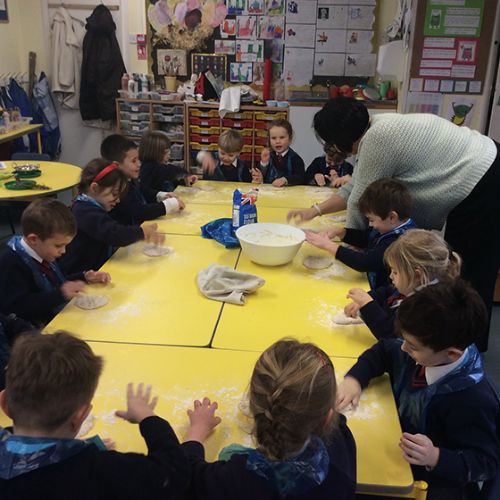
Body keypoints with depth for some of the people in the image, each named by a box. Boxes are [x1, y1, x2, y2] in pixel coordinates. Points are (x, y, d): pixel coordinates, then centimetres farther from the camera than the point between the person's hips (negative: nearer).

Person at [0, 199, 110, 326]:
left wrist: (84, 277, 13)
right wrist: (60, 294, -29)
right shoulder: (11, 264, -18)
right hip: (41, 331, -9)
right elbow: (16, 308, -25)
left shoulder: (43, 254, 11)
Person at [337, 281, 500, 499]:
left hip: (436, 481, -6)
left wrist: (436, 458, -40)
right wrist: (354, 378, -10)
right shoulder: (424, 352, -12)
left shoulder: (472, 400, -32)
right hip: (396, 448, 6)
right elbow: (383, 350, 6)